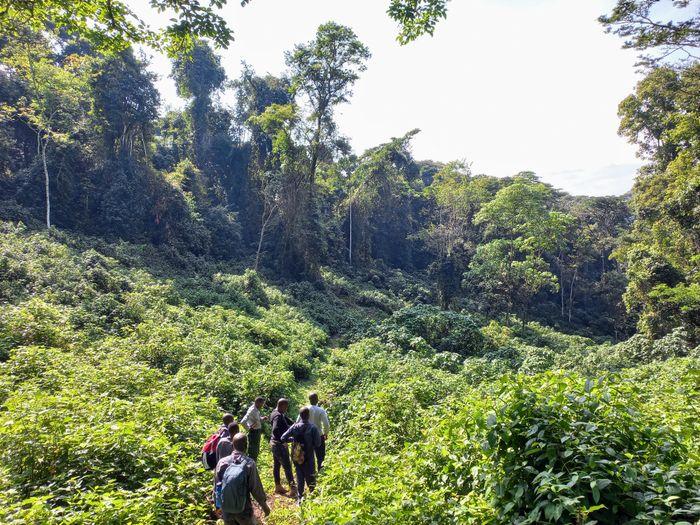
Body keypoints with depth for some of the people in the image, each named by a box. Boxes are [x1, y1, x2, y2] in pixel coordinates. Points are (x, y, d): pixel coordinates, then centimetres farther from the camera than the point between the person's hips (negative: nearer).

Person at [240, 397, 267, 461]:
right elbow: (243, 422, -30)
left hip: (257, 433, 10)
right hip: (254, 433, -10)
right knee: (252, 453, -2)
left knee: (256, 452, 20)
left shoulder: (256, 410, 6)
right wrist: (248, 429, -17)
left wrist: (263, 419, 2)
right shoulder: (252, 410, -22)